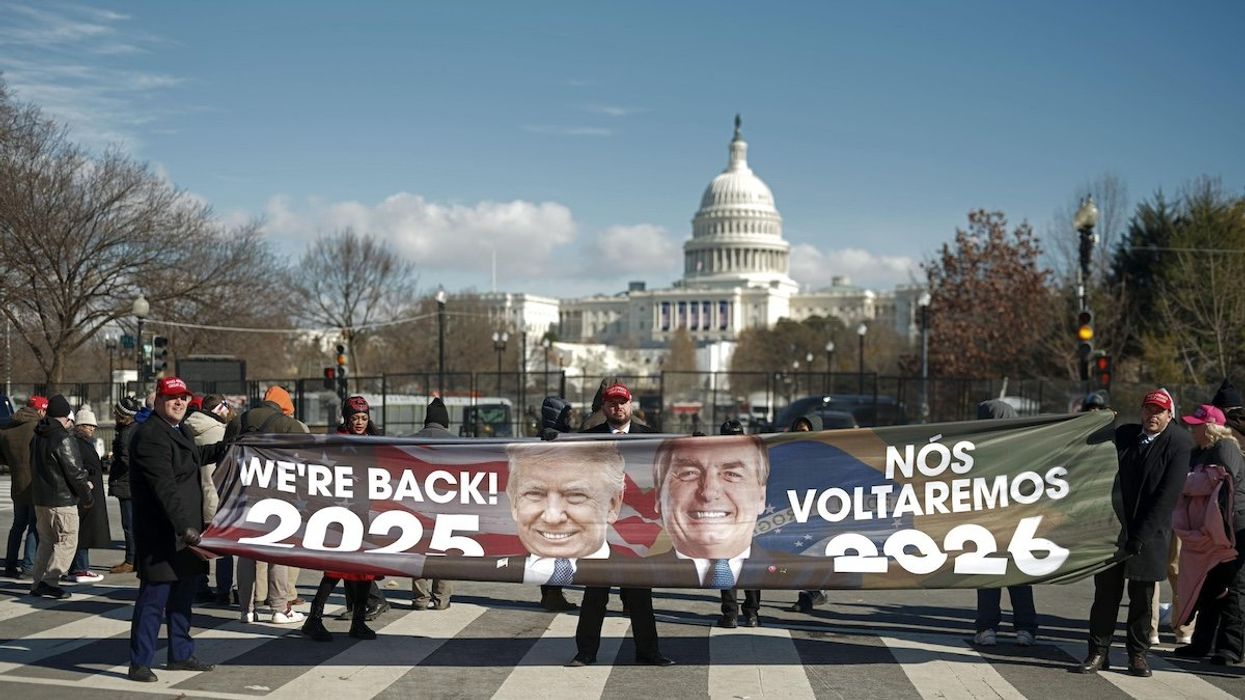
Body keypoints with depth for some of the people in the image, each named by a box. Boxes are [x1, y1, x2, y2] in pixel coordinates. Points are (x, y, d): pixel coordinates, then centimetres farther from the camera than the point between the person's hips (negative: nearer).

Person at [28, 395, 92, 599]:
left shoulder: (37, 438, 11)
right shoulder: (64, 440, -17)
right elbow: (75, 473, -17)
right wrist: (87, 497, -4)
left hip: (40, 500, 9)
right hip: (62, 501, -9)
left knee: (46, 542, 16)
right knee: (67, 542, -1)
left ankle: (38, 583, 17)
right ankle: (49, 582, -6)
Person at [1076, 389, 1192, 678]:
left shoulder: (1179, 445, -7)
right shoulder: (1123, 435, 5)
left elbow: (1167, 495, -13)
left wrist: (1139, 537, -16)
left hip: (1150, 534, -3)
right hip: (1112, 526, 3)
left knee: (1142, 596, 5)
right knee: (1106, 591, 3)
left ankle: (1138, 653, 18)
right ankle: (1099, 652, 10)